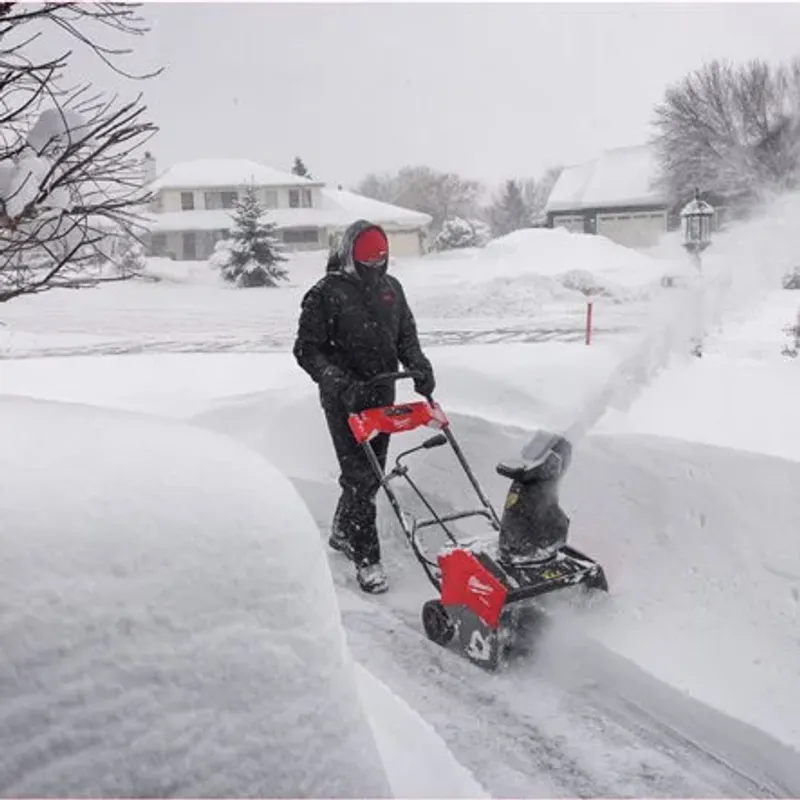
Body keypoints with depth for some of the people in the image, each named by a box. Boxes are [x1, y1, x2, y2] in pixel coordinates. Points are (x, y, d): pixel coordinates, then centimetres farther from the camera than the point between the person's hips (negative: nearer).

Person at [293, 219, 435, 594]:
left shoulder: (390, 287, 8)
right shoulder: (326, 293, -10)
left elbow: (406, 335, 16)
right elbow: (307, 349, -10)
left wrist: (419, 367, -3)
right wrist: (341, 384, -23)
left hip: (382, 394, 6)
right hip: (345, 399, -6)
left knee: (373, 472, 14)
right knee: (359, 475, -7)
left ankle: (342, 532, 37)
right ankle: (367, 559, 2)